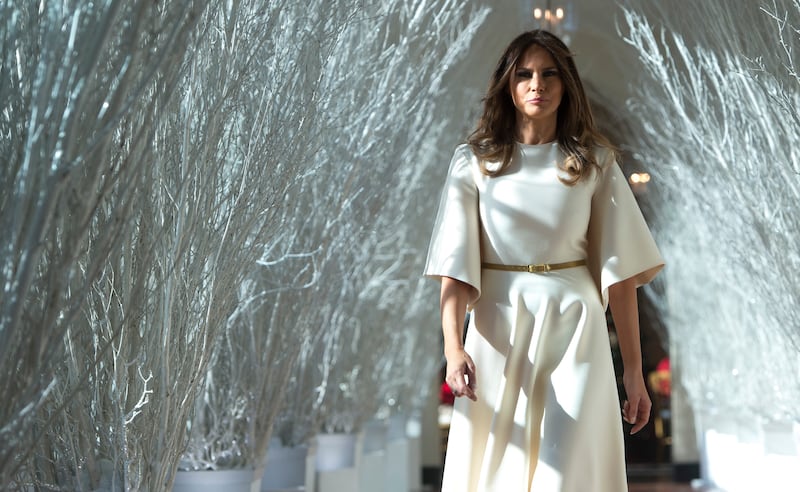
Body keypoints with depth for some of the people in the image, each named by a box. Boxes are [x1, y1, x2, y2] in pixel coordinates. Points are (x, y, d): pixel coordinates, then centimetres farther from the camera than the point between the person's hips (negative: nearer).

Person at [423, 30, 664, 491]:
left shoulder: (595, 162, 4)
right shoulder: (473, 161, 2)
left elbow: (620, 267, 1)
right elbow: (456, 261, -6)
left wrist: (634, 369, -2)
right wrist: (453, 346, -21)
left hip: (574, 330, 0)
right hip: (499, 331, 1)